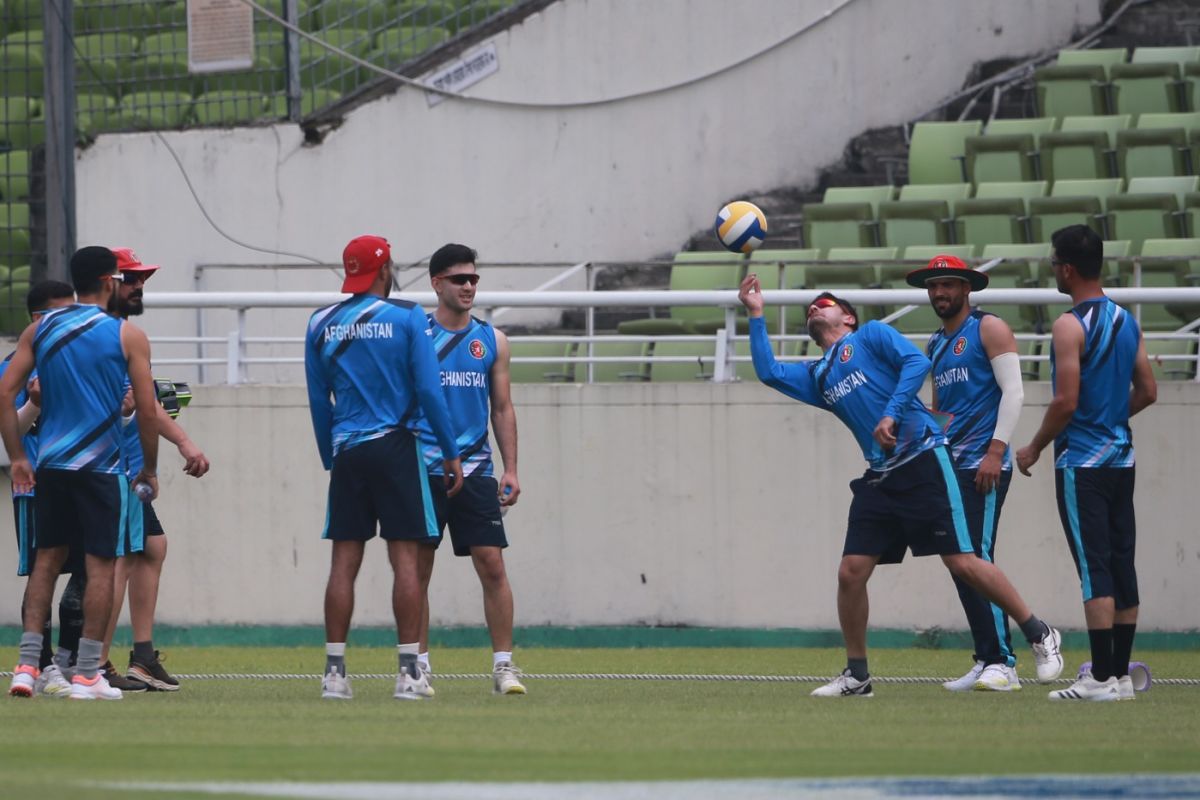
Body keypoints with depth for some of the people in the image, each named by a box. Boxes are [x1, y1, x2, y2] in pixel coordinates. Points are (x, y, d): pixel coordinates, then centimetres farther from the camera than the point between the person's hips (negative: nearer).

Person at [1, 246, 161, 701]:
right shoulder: (127, 336, -5)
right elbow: (147, 411, -7)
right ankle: (87, 675, 0)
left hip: (50, 463, 4)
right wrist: (150, 468, 5)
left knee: (47, 560, 11)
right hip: (100, 466, -4)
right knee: (101, 565, 2)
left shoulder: (39, 330, 5)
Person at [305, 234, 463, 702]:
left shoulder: (321, 326, 7)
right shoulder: (407, 318, -3)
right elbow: (428, 391, -6)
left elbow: (318, 401, 11)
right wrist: (451, 453, 1)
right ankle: (409, 672, -5)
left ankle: (334, 672, 1)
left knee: (344, 561, 4)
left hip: (347, 452, 3)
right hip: (395, 448, -3)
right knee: (405, 558, -2)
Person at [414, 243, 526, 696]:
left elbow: (502, 409, 13)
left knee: (493, 566, -6)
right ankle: (418, 666, 9)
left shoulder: (491, 340, 10)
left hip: (476, 470, 2)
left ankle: (504, 666, -2)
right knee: (418, 570, 1)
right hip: (423, 470, -2)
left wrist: (510, 469, 5)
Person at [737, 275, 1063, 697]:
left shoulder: (871, 335, 6)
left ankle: (1040, 636, 0)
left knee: (962, 562, -11)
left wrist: (892, 414, -19)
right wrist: (756, 315, 12)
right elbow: (768, 372, 10)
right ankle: (856, 674, 10)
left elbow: (916, 362, -9)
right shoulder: (817, 376, 22)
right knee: (850, 572, -2)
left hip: (922, 462, -7)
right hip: (879, 479, 7)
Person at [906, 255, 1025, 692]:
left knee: (977, 559, -14)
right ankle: (985, 662, 7)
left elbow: (1013, 391, -10)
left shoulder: (989, 329, -3)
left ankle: (1003, 664, -16)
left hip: (983, 465, -8)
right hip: (948, 467, 8)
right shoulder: (935, 344, 20)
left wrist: (996, 450, -18)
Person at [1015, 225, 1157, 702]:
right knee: (1121, 566, 8)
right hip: (1120, 460, 8)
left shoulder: (1070, 327, -14)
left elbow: (1066, 401, -18)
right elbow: (1147, 391, 14)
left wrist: (1035, 448, -4)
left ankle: (1102, 678, -10)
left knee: (1094, 569, -8)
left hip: (1082, 463, -8)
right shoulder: (1126, 322, 10)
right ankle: (1120, 673, 11)